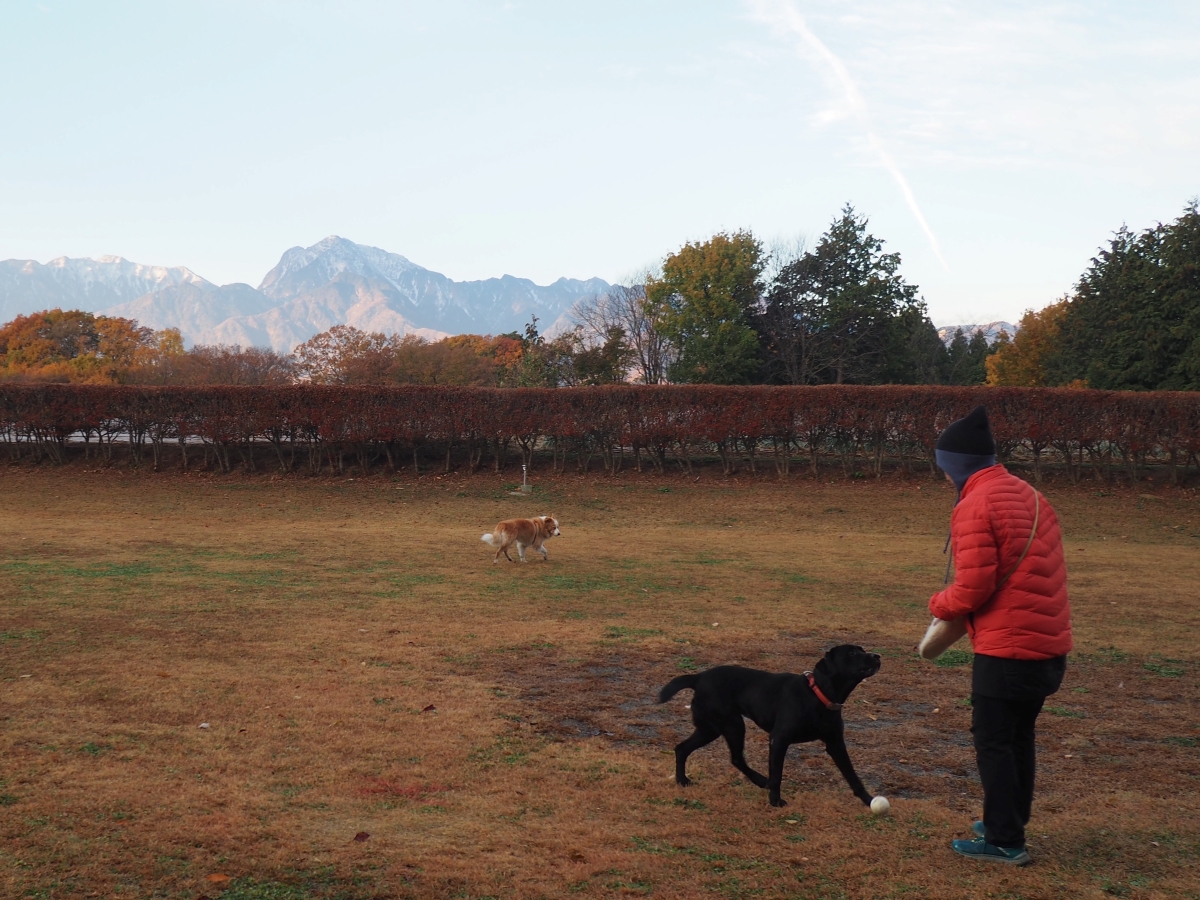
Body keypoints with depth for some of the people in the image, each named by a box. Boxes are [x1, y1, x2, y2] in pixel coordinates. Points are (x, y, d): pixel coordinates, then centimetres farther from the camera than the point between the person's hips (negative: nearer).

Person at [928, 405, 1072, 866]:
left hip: (1007, 648, -9)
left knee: (993, 742, 2)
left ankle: (1004, 841, 6)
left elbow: (974, 588, -19)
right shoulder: (1028, 495, 12)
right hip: (1049, 643, 9)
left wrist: (940, 604, 1)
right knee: (1019, 735, 20)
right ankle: (1009, 822, 31)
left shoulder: (974, 507, -16)